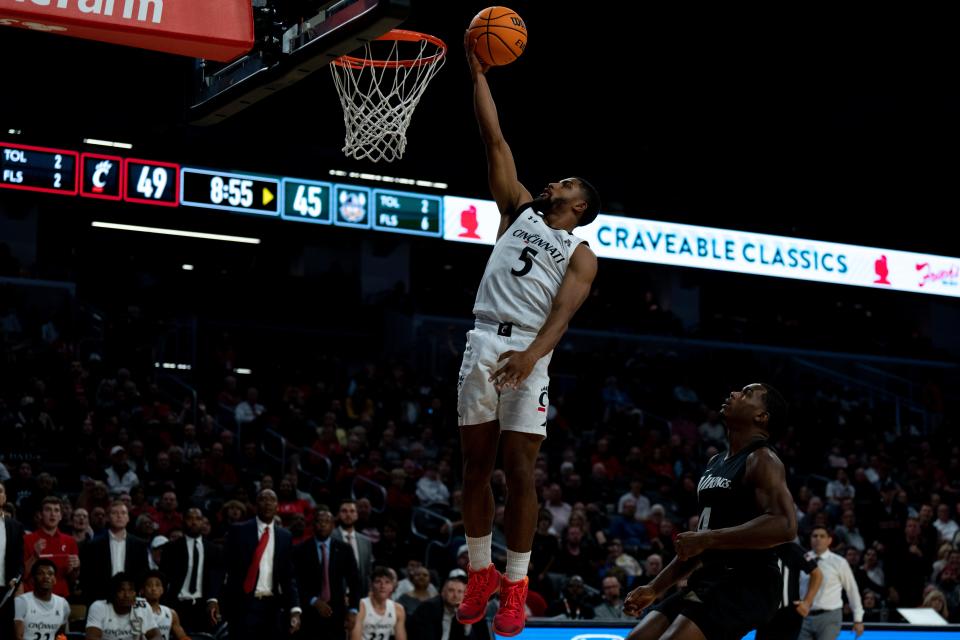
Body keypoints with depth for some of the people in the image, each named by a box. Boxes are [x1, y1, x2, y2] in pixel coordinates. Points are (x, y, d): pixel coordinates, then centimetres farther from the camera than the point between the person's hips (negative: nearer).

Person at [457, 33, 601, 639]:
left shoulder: (581, 254, 8)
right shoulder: (520, 210, 19)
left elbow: (561, 315, -7)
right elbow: (496, 140, 16)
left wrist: (531, 355, -26)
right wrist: (480, 75, 11)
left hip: (527, 353, -4)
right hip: (482, 343, 4)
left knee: (519, 471, -5)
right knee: (476, 467, 6)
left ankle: (516, 586, 3)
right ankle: (481, 574, 17)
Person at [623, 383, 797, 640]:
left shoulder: (762, 461, -11)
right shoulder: (715, 463, 18)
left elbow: (785, 526, -27)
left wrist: (707, 539, -23)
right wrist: (654, 588, 20)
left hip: (748, 584, -10)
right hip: (712, 579, 10)